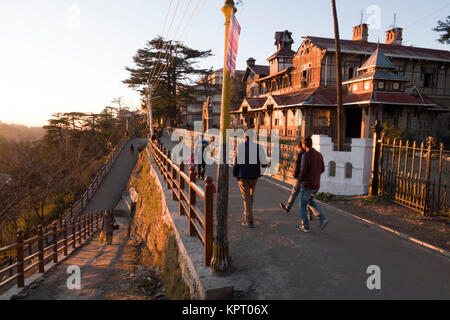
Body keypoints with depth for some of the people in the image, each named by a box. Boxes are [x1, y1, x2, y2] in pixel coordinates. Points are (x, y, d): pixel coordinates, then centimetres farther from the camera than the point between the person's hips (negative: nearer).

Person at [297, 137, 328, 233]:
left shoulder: (306, 156, -19)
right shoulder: (319, 154, 5)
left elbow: (303, 171, -19)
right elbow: (322, 169, 12)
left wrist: (301, 179, 2)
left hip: (307, 185, -7)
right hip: (316, 185, 7)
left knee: (303, 205, 9)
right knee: (310, 201, 26)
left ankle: (305, 226, 15)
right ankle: (322, 219, 12)